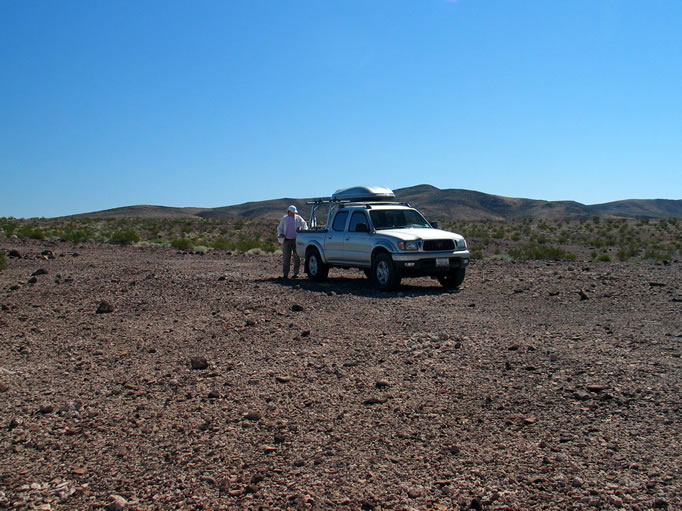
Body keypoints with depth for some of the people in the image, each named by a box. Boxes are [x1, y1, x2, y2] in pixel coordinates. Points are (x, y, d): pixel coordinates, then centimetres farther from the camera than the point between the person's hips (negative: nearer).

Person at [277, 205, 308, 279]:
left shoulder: (298, 218, 8)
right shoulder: (284, 218, 11)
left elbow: (304, 226, 9)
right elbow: (279, 228, 17)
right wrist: (280, 234, -4)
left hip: (296, 240, 0)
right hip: (287, 240, 0)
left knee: (297, 257, -1)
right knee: (286, 257, -3)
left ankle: (296, 273, 8)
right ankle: (285, 274, 1)